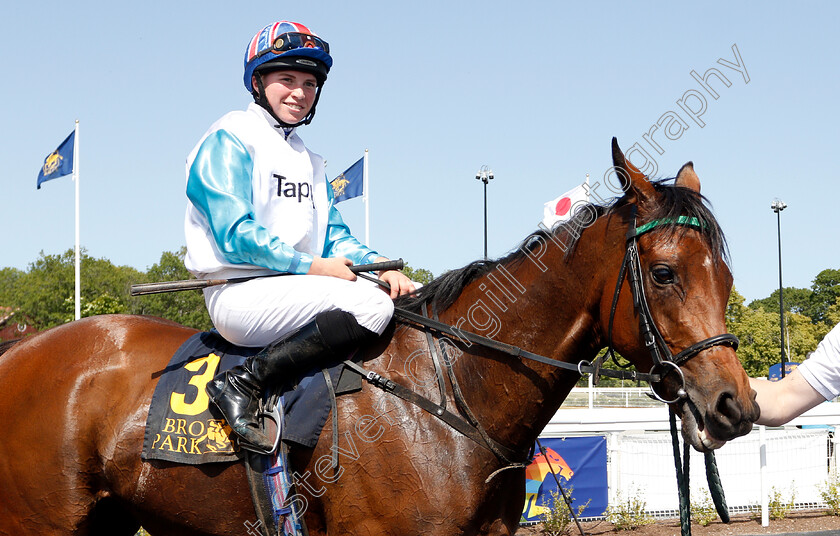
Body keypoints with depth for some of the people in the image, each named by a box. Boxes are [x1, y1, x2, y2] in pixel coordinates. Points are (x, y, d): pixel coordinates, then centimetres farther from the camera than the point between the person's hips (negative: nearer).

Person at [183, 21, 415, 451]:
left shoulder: (310, 161, 22)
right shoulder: (229, 140, -4)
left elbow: (335, 236, 16)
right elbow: (235, 235, -13)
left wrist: (376, 264, -5)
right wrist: (310, 266, -17)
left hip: (294, 289, 9)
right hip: (239, 293, -9)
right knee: (370, 303, -27)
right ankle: (243, 383, -24)